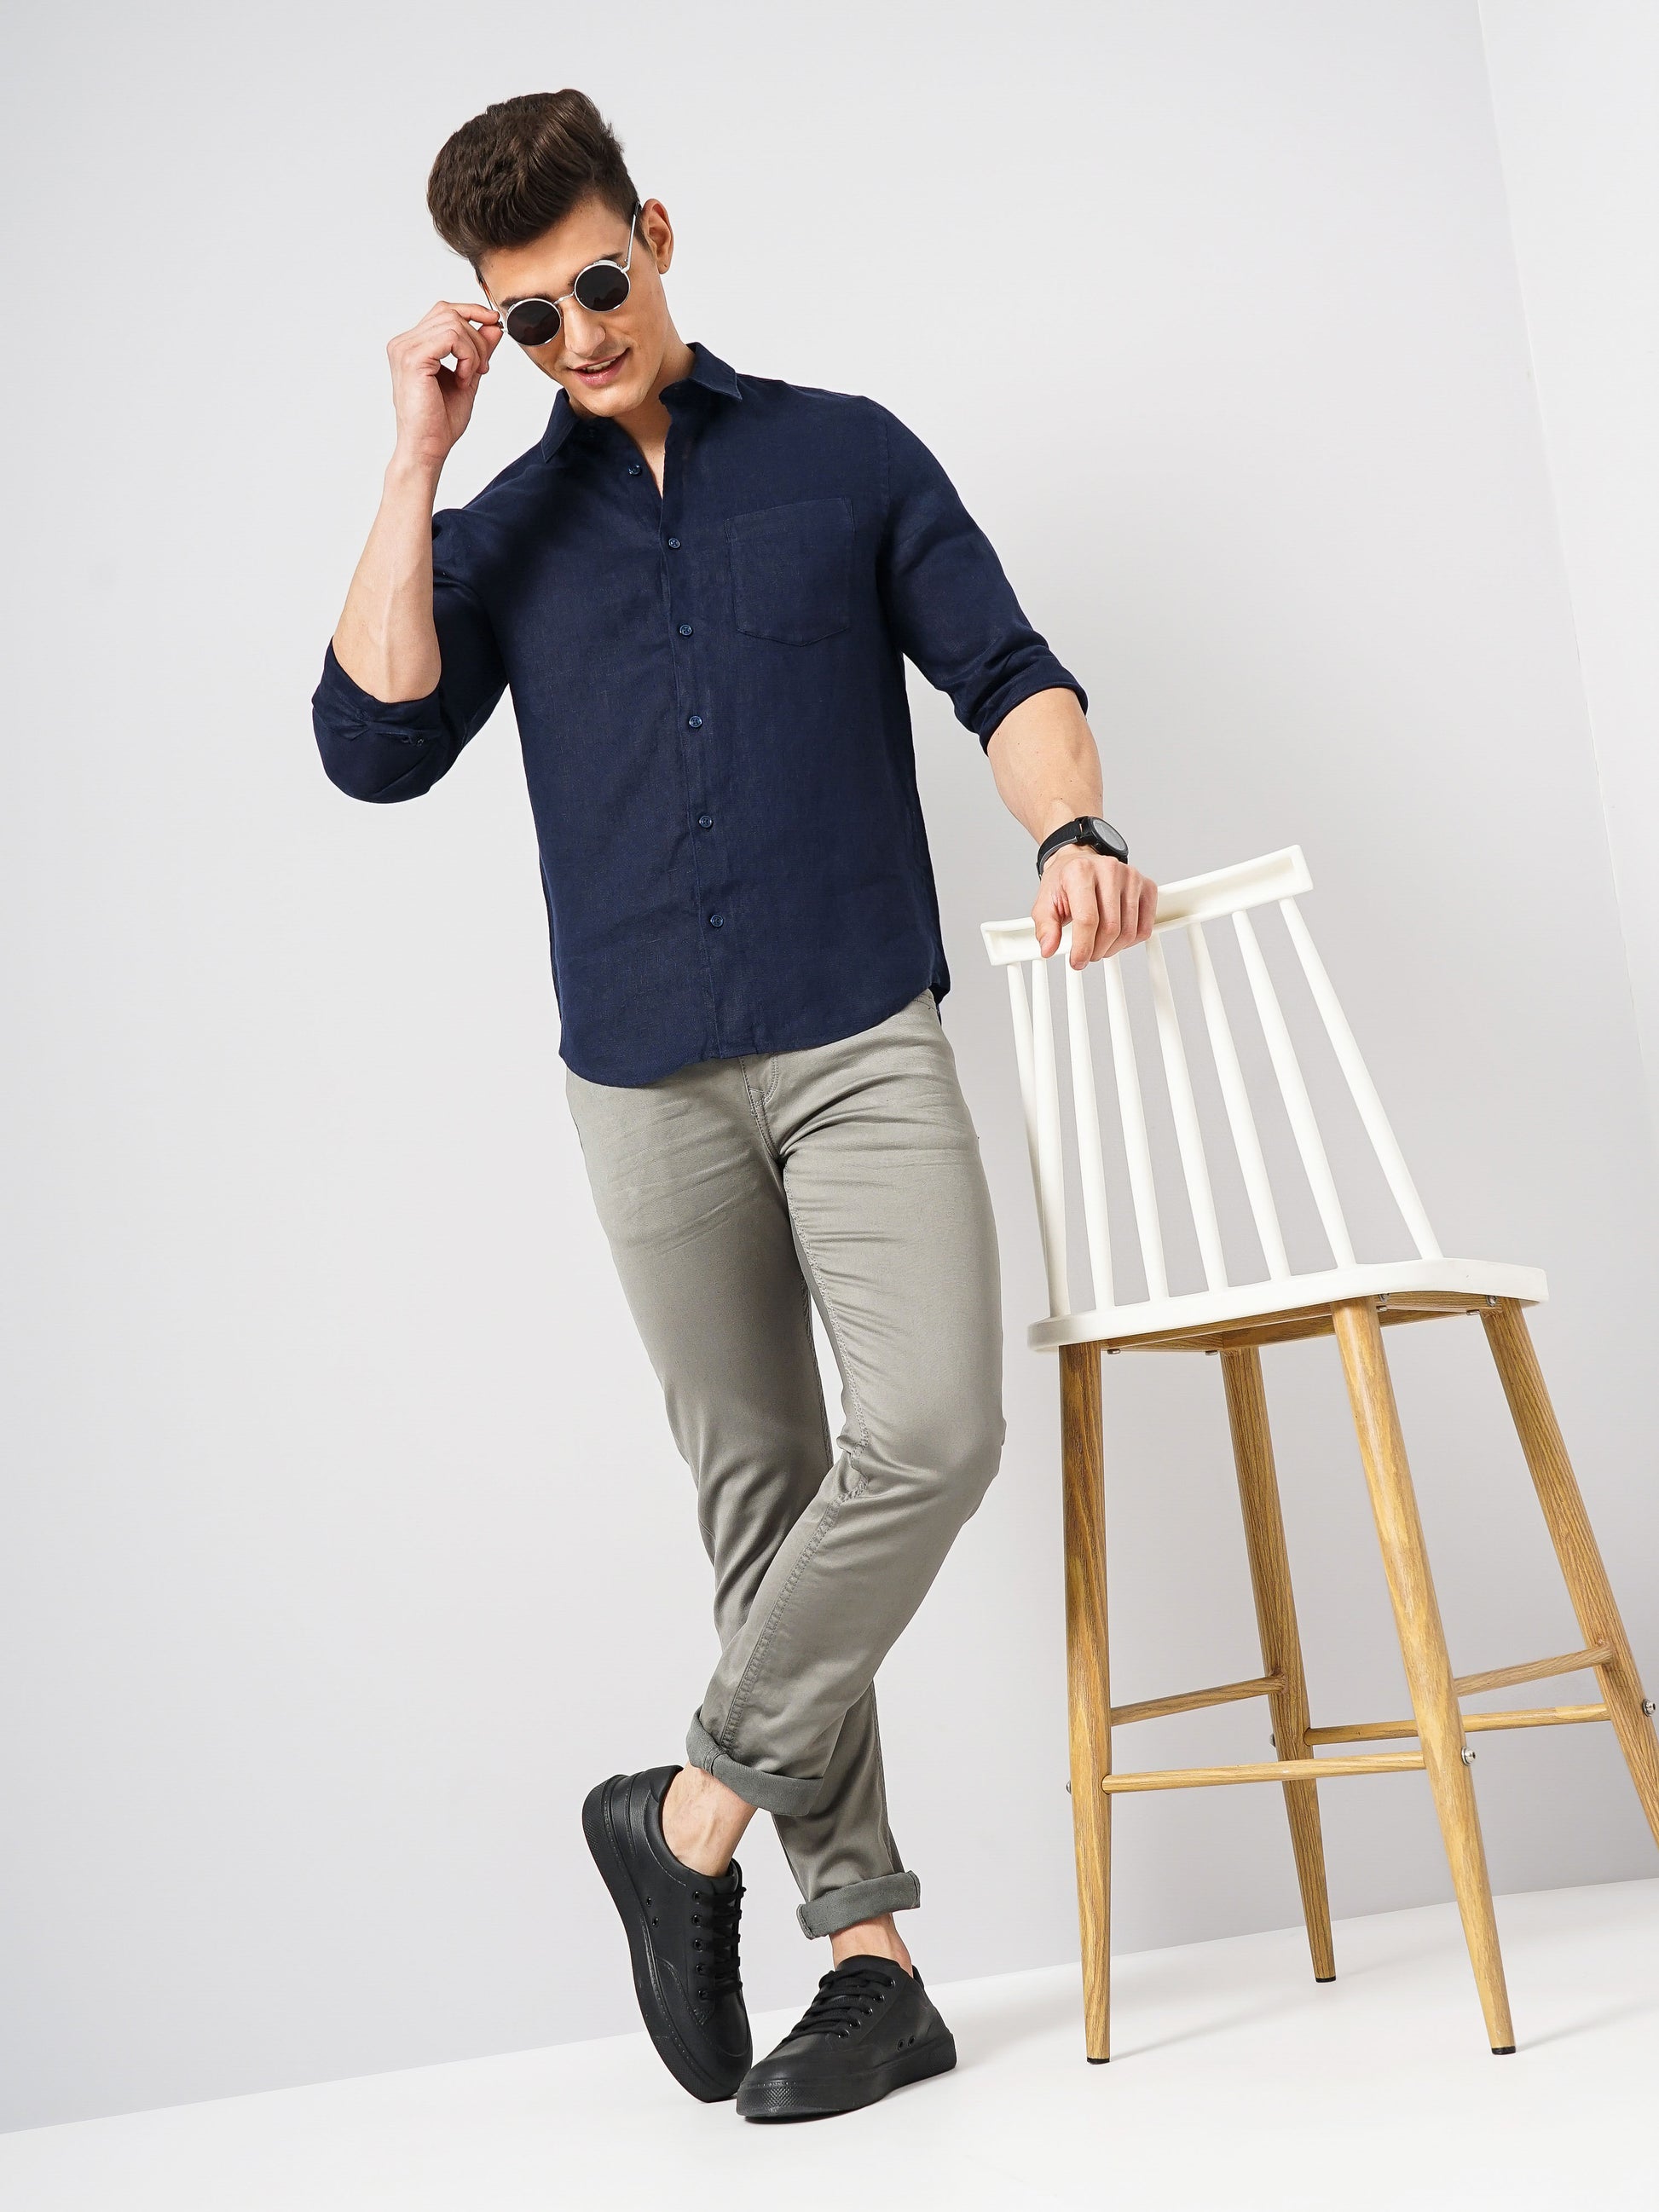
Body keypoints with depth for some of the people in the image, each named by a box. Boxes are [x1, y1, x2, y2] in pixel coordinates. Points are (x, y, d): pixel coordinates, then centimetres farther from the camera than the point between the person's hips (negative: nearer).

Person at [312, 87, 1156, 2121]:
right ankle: (867, 1951, 10)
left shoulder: (845, 454, 12)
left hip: (861, 1039, -1)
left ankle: (691, 1809, 0)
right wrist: (416, 456, 0)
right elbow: (373, 747, -1)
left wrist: (1071, 829, -12)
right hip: (645, 1078, 1)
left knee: (932, 1430, -19)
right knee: (761, 1493, 3)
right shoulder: (498, 535, 14)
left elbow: (1003, 669, 8)